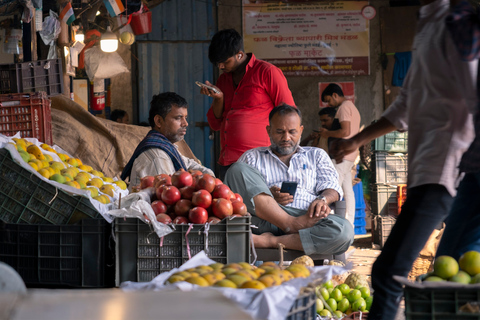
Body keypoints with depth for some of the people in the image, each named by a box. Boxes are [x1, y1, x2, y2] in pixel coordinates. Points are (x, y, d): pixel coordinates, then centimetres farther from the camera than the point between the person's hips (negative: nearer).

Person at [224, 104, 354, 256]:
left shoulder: (316, 155, 29)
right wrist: (269, 197, -8)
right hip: (264, 219, 0)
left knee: (344, 231, -33)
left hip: (306, 217, 0)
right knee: (238, 170, -23)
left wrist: (322, 199, -11)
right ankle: (291, 225, -32)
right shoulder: (252, 157, 25)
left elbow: (331, 187, 15)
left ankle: (268, 241, -33)